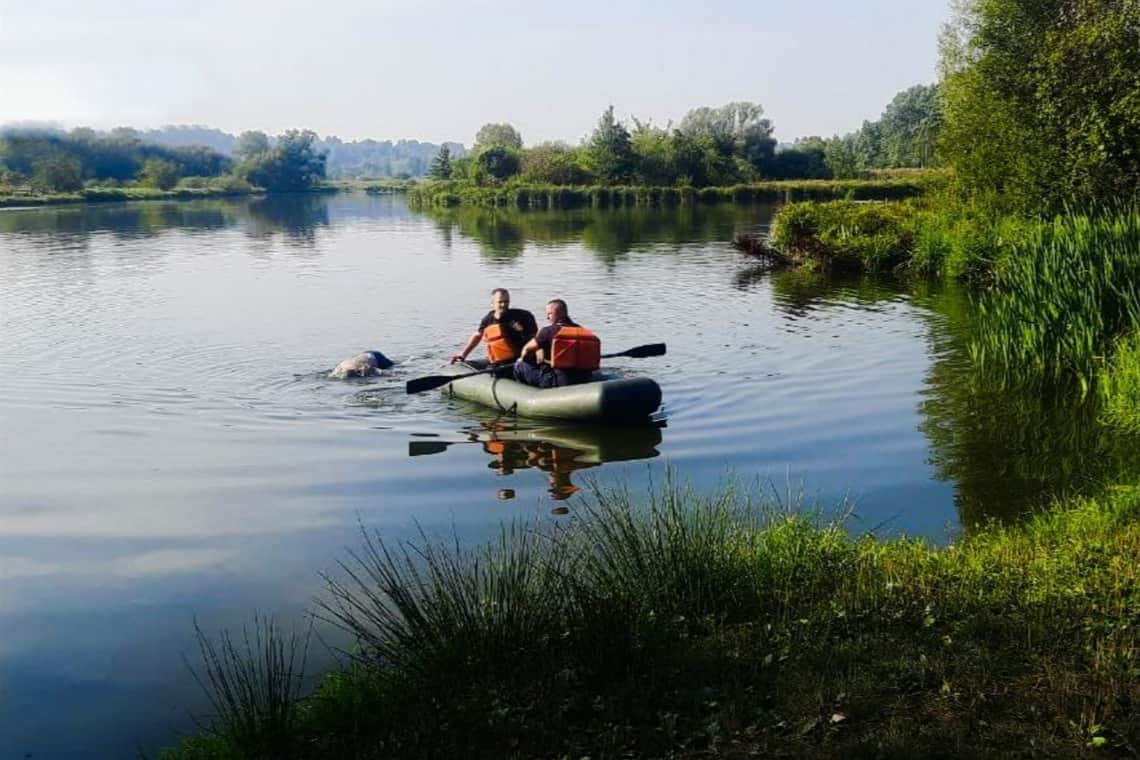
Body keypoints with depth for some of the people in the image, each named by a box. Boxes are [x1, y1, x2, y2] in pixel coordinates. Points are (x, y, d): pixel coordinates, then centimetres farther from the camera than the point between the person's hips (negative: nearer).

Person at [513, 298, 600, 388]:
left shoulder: (548, 331, -7)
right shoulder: (582, 330, 9)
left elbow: (527, 349, 8)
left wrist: (522, 358, 32)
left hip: (557, 381, -6)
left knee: (519, 366, 5)